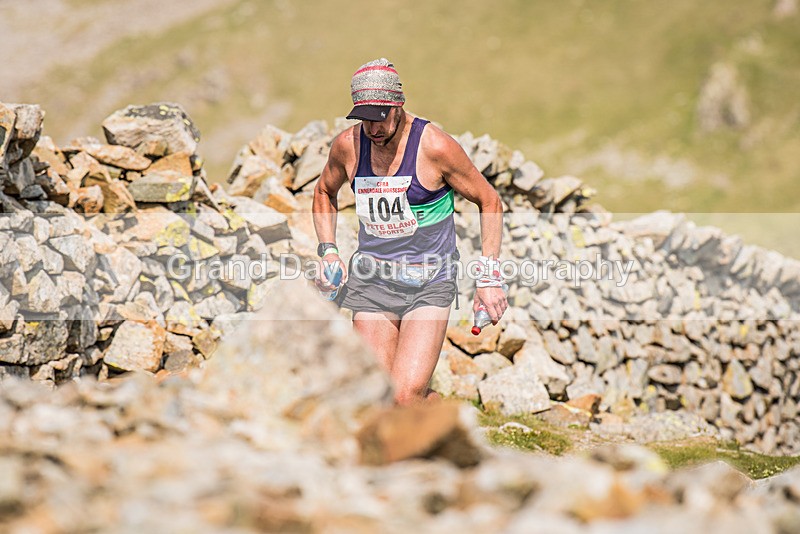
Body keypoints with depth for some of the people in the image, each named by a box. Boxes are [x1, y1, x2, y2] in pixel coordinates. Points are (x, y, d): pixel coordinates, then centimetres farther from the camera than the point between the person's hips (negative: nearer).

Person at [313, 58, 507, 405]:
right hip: (372, 280, 4)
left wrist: (489, 276, -9)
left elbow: (489, 201, -2)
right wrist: (328, 251, 7)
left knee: (407, 396, -17)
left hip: (429, 284, -4)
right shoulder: (347, 145, -1)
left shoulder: (436, 147, -13)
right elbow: (325, 192, 21)